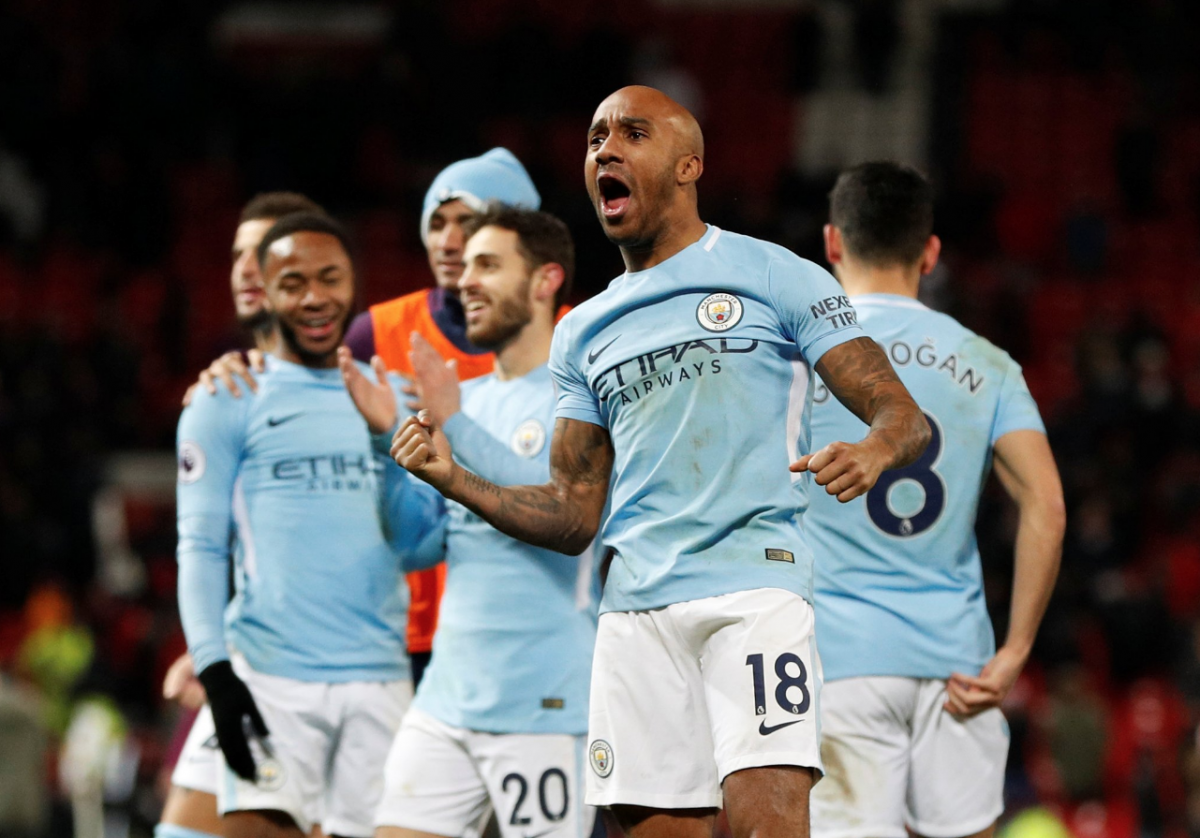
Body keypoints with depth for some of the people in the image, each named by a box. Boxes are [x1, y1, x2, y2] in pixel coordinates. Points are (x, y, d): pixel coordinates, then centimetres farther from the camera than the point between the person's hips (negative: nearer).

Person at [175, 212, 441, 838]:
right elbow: (201, 549, 0)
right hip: (270, 681, -4)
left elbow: (410, 533, 9)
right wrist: (216, 674, -12)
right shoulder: (229, 402, 5)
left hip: (379, 678, 4)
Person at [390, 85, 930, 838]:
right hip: (636, 606, 5)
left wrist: (875, 451, -24)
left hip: (754, 583, -5)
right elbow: (573, 517, 20)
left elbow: (905, 418, -1)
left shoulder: (777, 279, 5)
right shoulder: (585, 332, 21)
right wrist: (455, 479, 5)